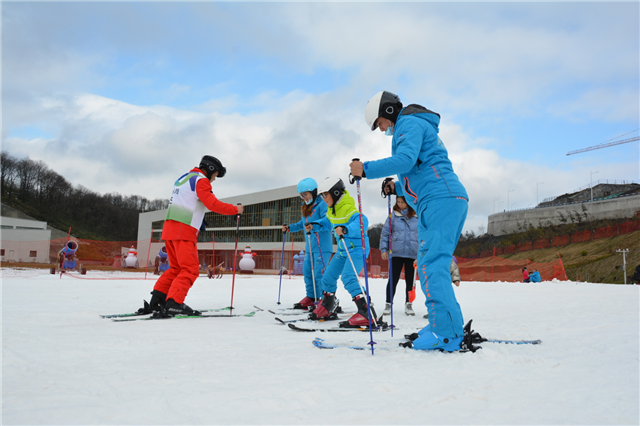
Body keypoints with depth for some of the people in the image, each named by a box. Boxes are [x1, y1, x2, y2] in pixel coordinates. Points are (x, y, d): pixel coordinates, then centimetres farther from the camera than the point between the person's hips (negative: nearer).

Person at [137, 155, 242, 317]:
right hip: (184, 231, -9)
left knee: (176, 268, 16)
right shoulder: (201, 180, -4)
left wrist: (198, 220, 24)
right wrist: (235, 209, -6)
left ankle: (156, 301, 10)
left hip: (169, 228, 9)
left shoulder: (183, 178, 25)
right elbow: (213, 204, -15)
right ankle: (174, 304, -19)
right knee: (190, 269, -9)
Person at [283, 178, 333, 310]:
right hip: (310, 247, 9)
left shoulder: (322, 204, -10)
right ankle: (311, 298, 23)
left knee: (319, 273, -11)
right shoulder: (306, 207, 18)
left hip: (322, 246, -9)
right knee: (307, 272, 12)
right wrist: (289, 228, 18)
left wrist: (314, 226, -36)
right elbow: (302, 224, 30)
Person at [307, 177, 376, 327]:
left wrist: (346, 229, -56)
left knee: (348, 278, -27)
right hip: (343, 251, 10)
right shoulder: (331, 210, 8)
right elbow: (327, 223, 29)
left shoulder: (348, 209, -23)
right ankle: (326, 308, 35)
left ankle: (366, 313, -28)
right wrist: (314, 226, 12)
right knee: (328, 277, 14)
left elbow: (362, 222, -41)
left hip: (357, 249, -10)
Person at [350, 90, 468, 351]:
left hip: (440, 200, -11)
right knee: (434, 264, 10)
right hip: (450, 201, 11)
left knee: (431, 264, -16)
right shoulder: (420, 127, 32)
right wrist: (398, 188, 24)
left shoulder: (409, 123, 0)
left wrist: (366, 169, -13)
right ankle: (449, 328, 12)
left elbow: (405, 159, -18)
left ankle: (445, 333, -20)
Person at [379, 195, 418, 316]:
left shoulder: (417, 217, 4)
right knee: (393, 279, 0)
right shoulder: (393, 216, 1)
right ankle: (388, 304, 12)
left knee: (410, 280, 8)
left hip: (413, 253, 1)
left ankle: (408, 304, 19)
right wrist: (384, 249, -1)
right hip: (396, 253, -1)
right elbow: (385, 233, 4)